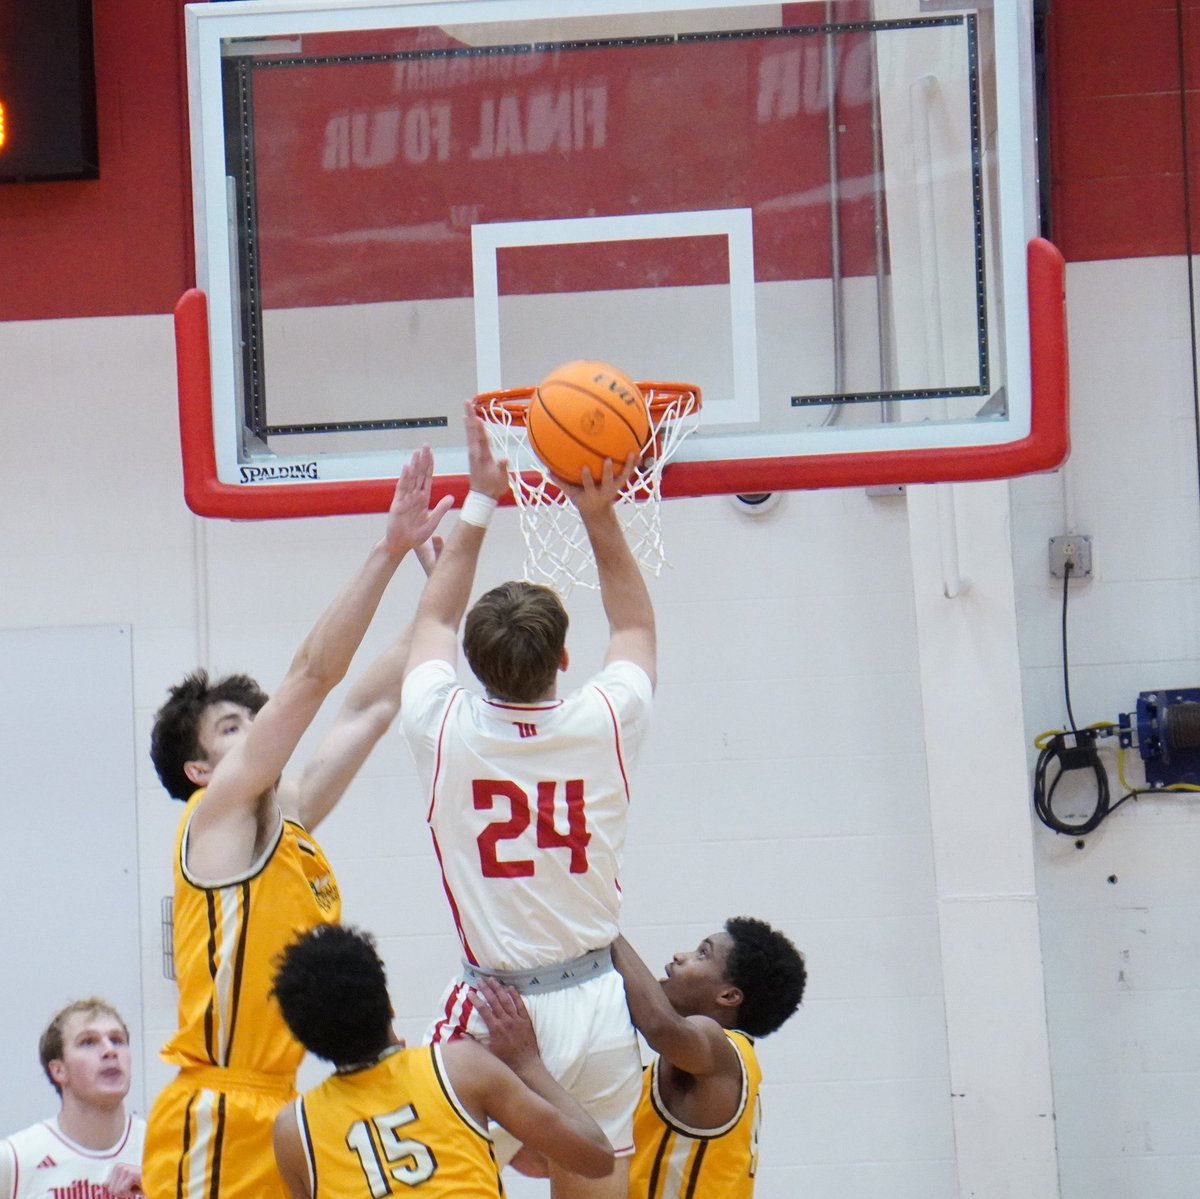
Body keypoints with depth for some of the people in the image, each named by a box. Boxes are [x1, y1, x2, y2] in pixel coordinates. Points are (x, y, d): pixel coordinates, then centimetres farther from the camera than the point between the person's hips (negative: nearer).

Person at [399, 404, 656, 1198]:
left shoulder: (445, 730, -6)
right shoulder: (605, 725, -4)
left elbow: (433, 622, 15)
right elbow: (636, 626, 18)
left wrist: (479, 505, 19)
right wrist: (601, 516, 14)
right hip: (596, 1004, 2)